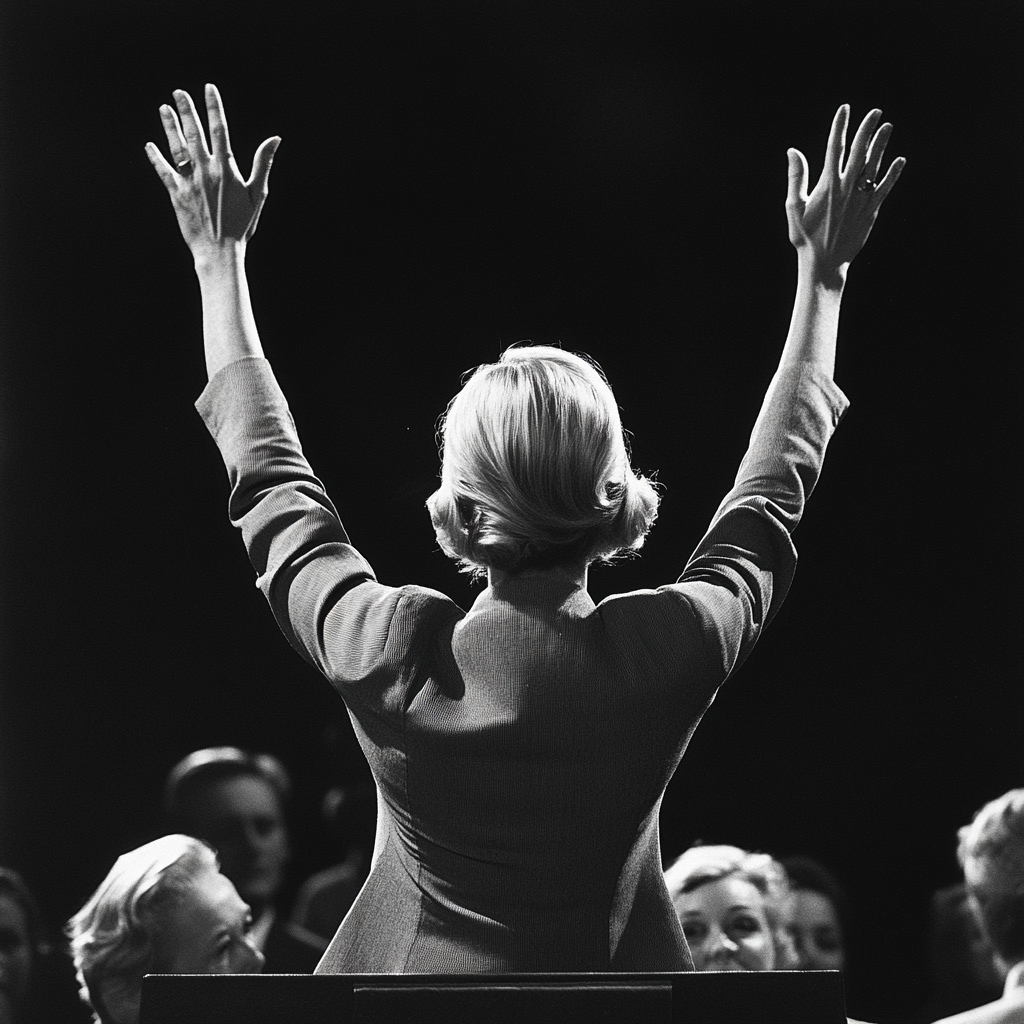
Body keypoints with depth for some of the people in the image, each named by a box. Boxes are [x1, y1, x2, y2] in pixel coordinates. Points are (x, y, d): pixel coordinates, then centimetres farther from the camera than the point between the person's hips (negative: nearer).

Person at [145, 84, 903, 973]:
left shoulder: (389, 657, -21)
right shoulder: (672, 651, -19)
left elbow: (270, 482, -3)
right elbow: (770, 495, 1)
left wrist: (221, 262, 7)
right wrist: (821, 275, 12)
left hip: (411, 974, 0)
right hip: (609, 975, 0)